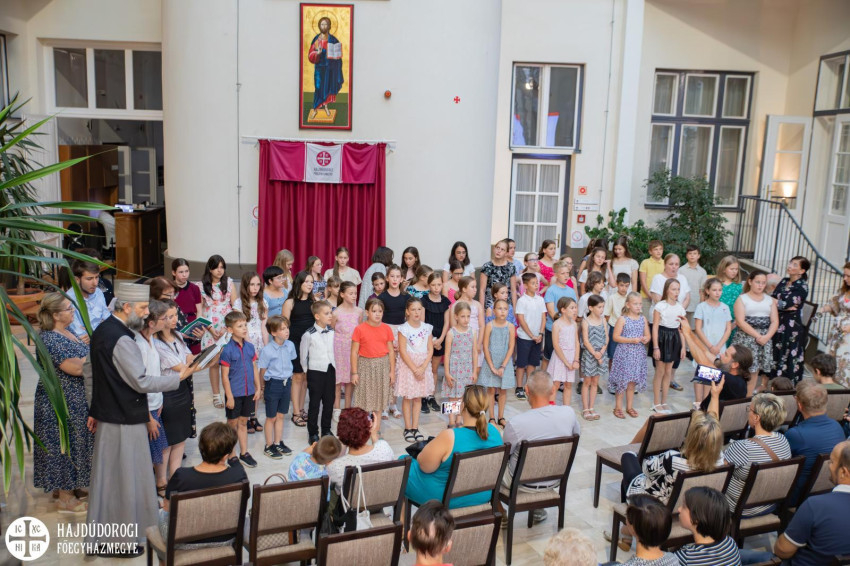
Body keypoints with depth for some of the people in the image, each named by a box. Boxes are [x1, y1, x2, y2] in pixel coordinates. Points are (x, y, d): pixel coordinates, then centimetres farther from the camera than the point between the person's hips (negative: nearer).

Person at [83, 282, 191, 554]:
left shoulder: (101, 330, 7)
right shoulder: (121, 340, -23)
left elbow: (89, 371, 15)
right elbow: (141, 382, -22)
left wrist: (94, 410, 21)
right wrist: (178, 377, -12)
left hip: (107, 416, 10)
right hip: (125, 421, -10)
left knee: (107, 476, 19)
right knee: (126, 479, 3)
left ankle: (102, 537, 32)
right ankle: (121, 540, 16)